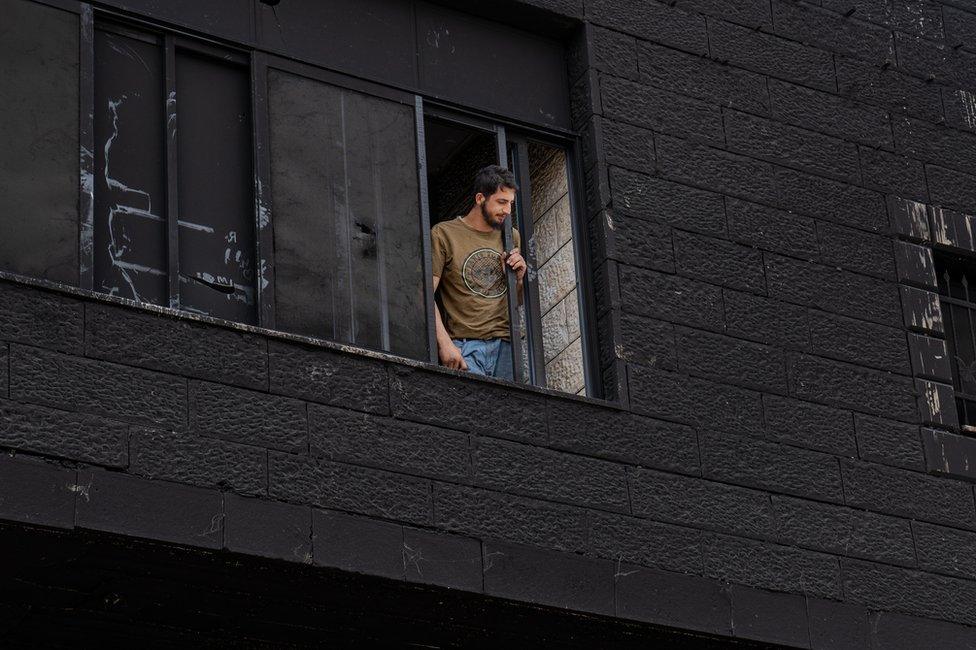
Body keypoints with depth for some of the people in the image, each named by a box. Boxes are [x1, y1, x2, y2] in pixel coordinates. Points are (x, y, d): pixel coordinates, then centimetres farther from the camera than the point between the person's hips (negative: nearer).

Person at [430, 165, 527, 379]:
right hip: (465, 348, -5)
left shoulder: (511, 237, 18)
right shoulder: (444, 234, 2)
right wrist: (444, 343, -15)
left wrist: (519, 278, 3)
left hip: (506, 344, 5)